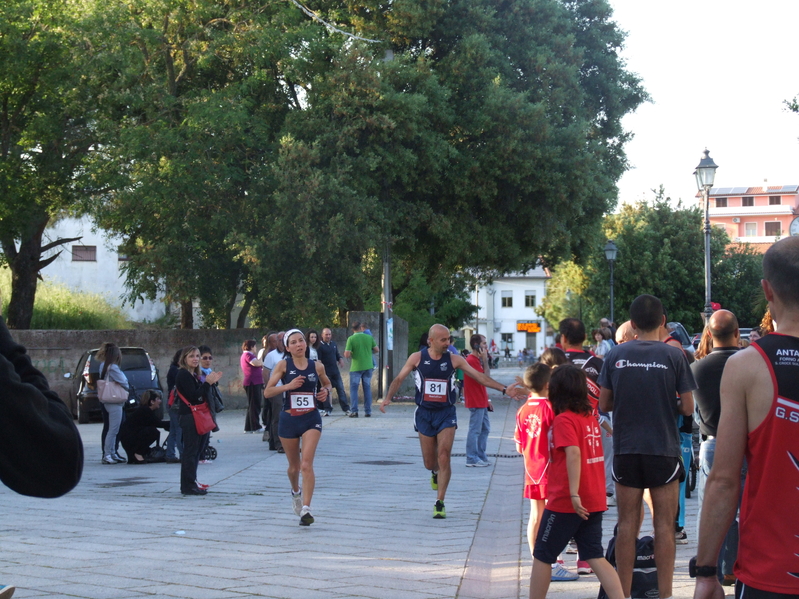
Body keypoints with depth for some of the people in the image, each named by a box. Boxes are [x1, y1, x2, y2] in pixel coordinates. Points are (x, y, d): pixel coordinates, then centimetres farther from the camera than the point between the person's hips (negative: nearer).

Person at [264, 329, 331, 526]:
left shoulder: (317, 366, 2)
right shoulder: (283, 365, -3)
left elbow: (327, 383, 22)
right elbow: (267, 392, -7)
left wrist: (326, 391, 0)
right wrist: (288, 386, -21)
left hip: (311, 419, 0)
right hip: (289, 419, 0)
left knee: (307, 464, -15)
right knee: (294, 466, 15)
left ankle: (306, 509, -17)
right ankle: (296, 492, 47)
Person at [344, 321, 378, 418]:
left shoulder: (351, 339, -10)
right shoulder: (369, 337, 0)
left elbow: (347, 354, -15)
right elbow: (377, 349, 9)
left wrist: (351, 355, 7)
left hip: (356, 367, -3)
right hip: (368, 366, 3)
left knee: (354, 389, 6)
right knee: (367, 388, 10)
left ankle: (354, 411, -2)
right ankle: (368, 411, 9)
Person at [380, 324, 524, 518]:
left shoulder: (454, 360, -3)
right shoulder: (417, 358, -3)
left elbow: (480, 376, -4)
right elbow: (399, 379, 3)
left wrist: (504, 389, -12)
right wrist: (388, 398, -12)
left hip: (446, 414, -1)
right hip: (424, 414, 1)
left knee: (444, 457, -13)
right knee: (429, 463, 6)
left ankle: (440, 503, -2)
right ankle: (435, 473, 44)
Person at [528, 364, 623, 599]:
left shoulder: (564, 419, -13)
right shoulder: (590, 417, 9)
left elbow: (573, 454, -24)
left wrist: (574, 494, -28)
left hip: (565, 502, -7)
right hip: (594, 501, 7)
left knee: (542, 556, 7)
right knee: (595, 558, 6)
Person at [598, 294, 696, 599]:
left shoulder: (615, 355, -2)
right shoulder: (674, 356, -7)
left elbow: (603, 405, 3)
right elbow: (687, 407, -5)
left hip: (626, 451, 2)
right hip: (664, 450, -2)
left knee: (628, 523, 9)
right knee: (664, 525, 5)